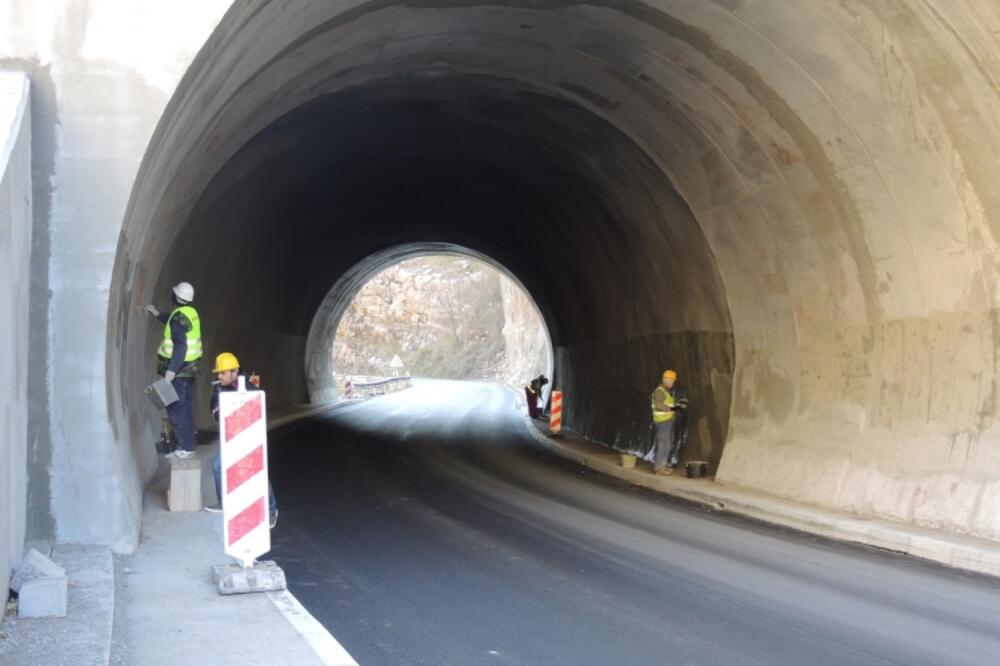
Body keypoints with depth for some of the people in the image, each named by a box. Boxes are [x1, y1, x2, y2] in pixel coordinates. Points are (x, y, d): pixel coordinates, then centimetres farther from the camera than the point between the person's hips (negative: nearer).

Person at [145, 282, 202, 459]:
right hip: (188, 368, 10)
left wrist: (171, 370, -28)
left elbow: (180, 345, -26)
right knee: (184, 408, 15)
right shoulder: (191, 313, 10)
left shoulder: (179, 317, -18)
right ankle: (188, 446, 19)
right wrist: (157, 315, 46)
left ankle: (185, 447, -6)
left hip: (178, 370, -10)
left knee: (176, 408, -6)